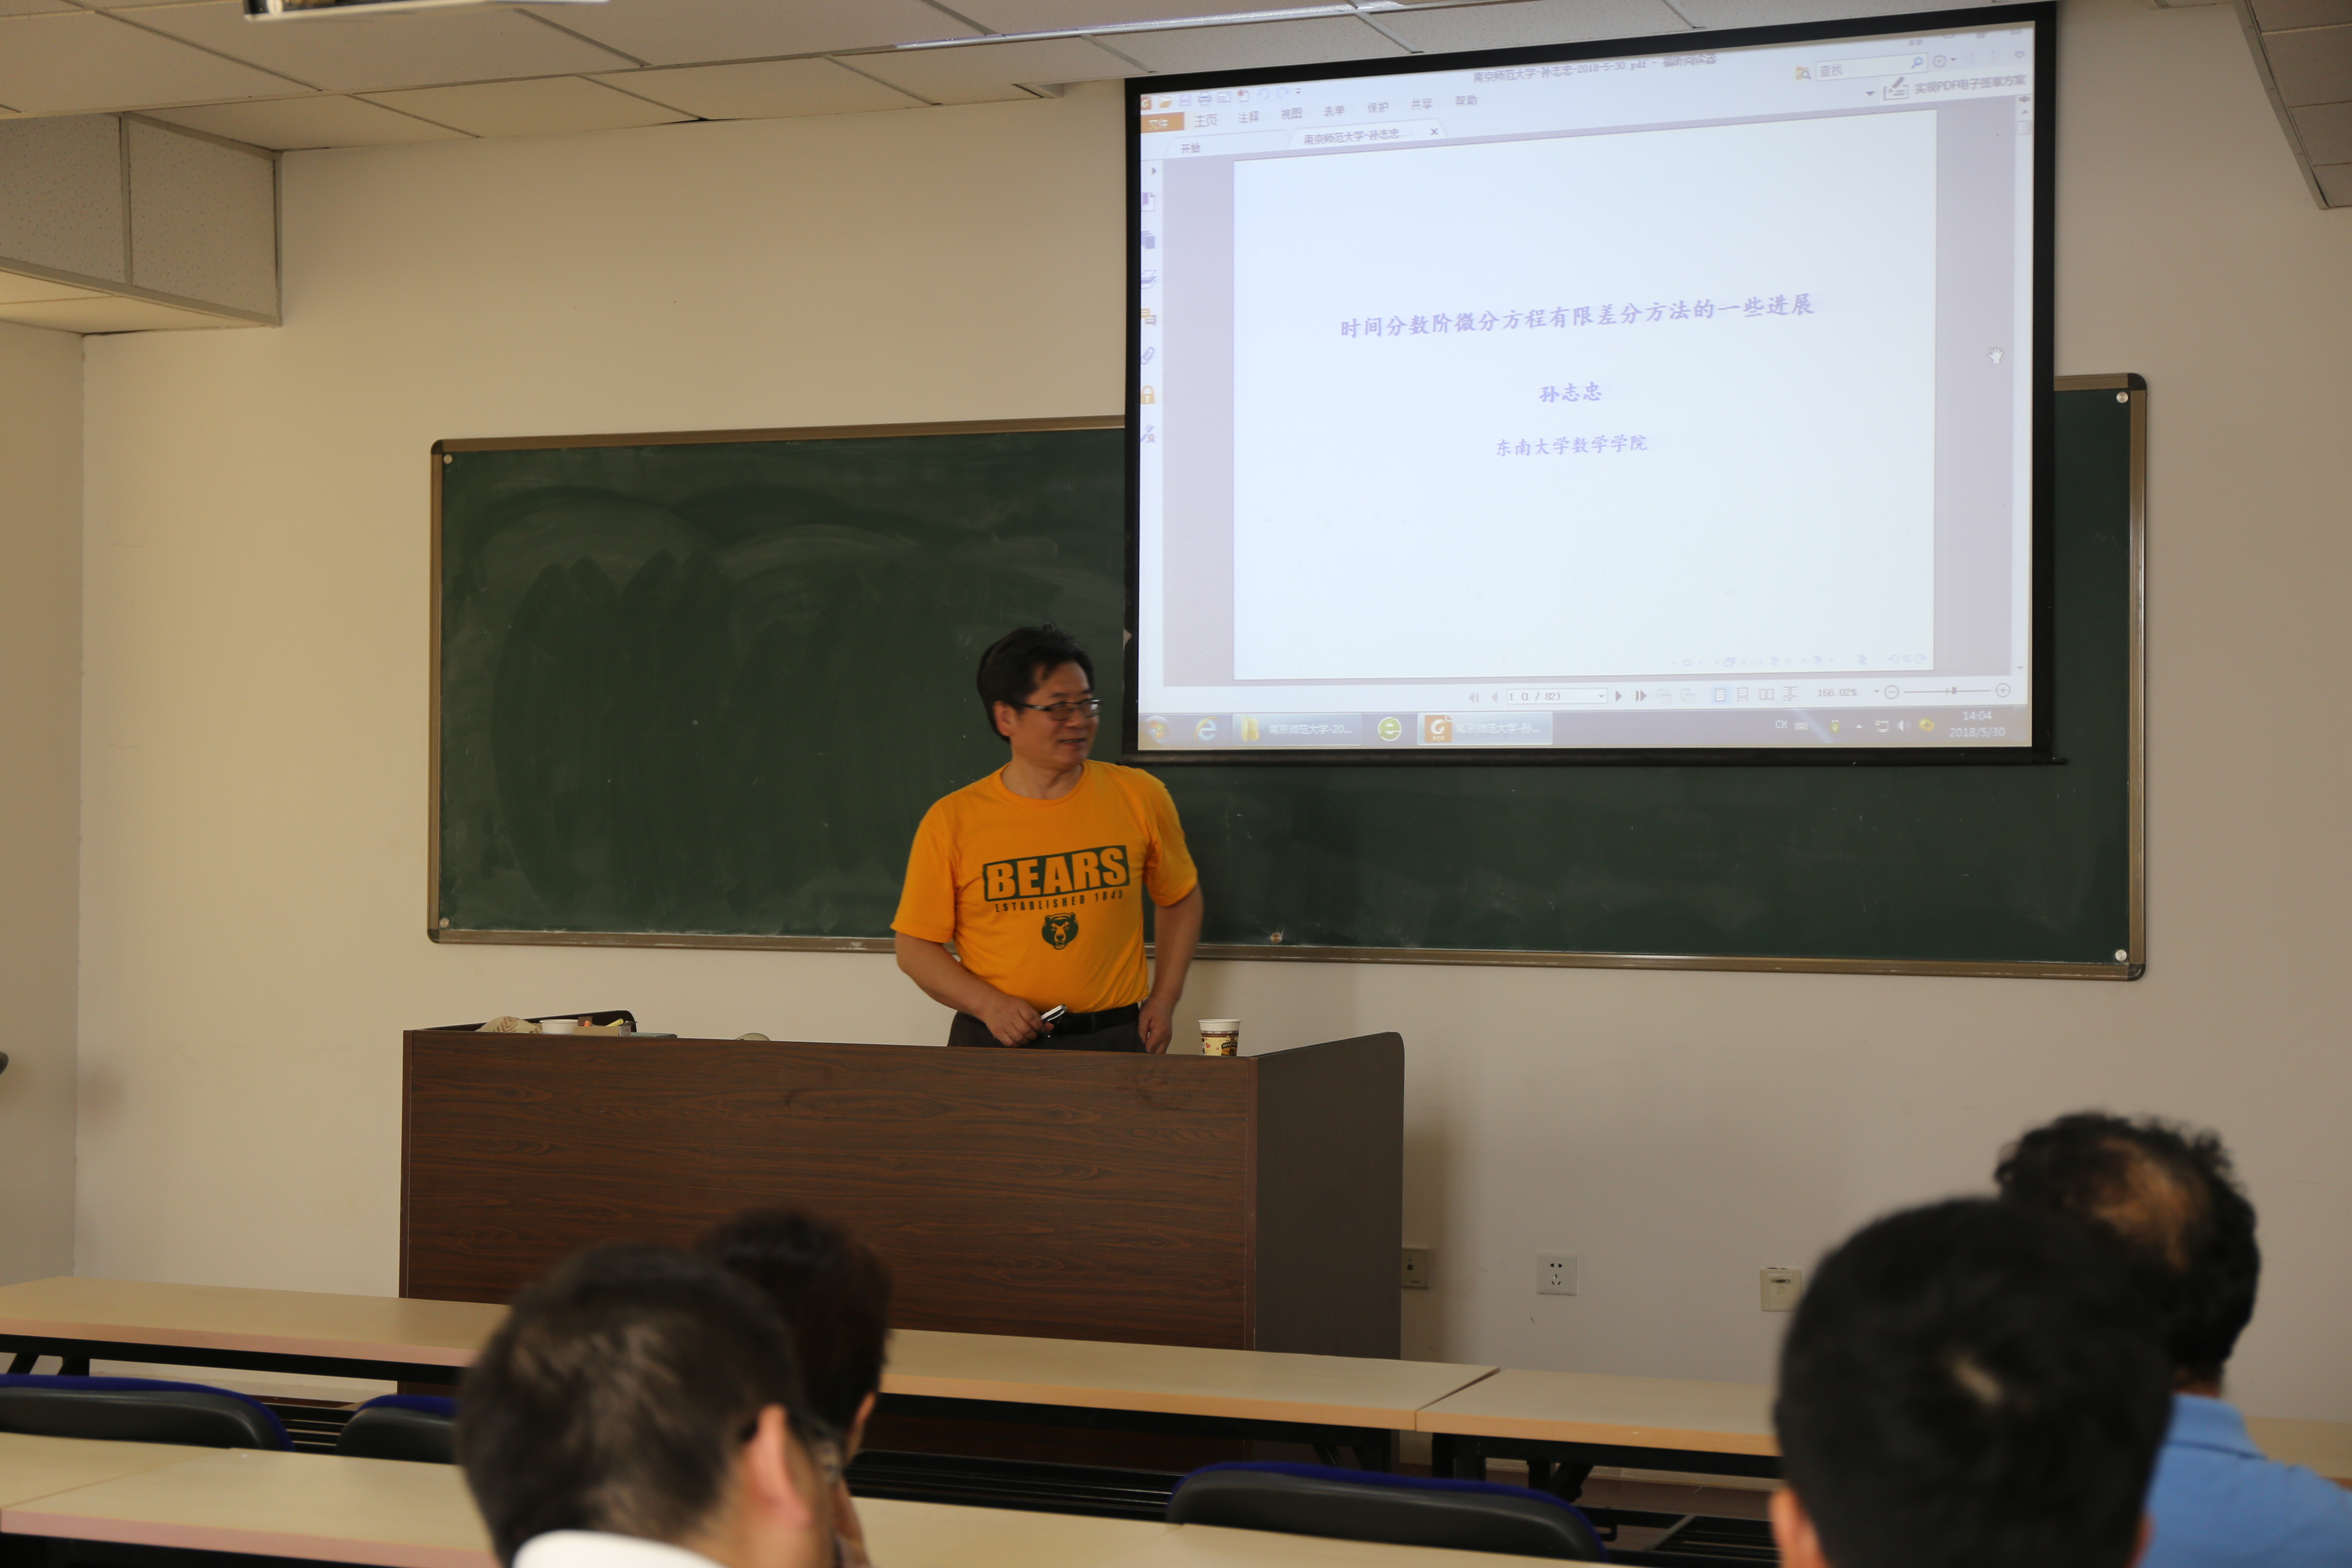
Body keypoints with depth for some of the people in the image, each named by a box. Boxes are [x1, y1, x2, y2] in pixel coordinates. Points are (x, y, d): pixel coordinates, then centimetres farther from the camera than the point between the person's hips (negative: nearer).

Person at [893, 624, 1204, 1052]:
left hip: (1114, 1042, 1)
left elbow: (1181, 899, 19)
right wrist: (989, 1004, -10)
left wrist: (1164, 1000, 9)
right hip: (995, 1045, -1)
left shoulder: (1139, 798, 5)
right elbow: (915, 947, 3)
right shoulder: (952, 821, -1)